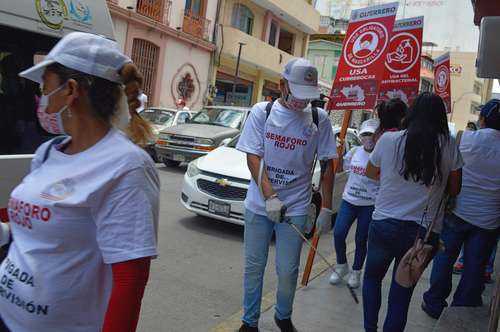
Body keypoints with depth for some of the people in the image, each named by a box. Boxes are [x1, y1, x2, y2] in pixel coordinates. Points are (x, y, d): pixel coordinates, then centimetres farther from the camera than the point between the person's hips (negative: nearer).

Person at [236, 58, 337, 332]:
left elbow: (327, 165, 2)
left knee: (287, 271, 5)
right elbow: (253, 157, -8)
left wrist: (326, 208, -2)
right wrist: (269, 196, -20)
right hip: (258, 204, 1)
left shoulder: (319, 119, -3)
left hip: (296, 207, 0)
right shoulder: (262, 112, -4)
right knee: (253, 267, 11)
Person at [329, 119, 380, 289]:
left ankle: (356, 272, 26)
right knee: (338, 233, -6)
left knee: (361, 239, 4)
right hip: (349, 200, 3)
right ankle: (341, 265, 19)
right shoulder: (354, 152, 5)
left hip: (369, 205, -3)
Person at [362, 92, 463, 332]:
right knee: (402, 293, 13)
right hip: (424, 231, 0)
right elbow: (454, 190, 5)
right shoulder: (448, 145, -6)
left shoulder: (388, 140, -7)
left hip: (384, 225, 0)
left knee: (372, 278, 23)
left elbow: (370, 173, 12)